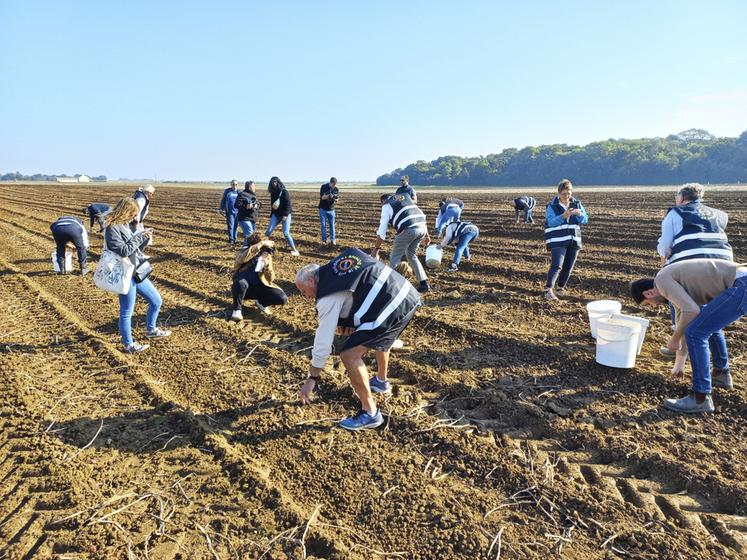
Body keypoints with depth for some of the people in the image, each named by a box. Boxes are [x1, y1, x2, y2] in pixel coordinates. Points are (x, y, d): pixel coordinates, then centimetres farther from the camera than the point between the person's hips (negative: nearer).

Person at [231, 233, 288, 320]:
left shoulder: (266, 256, 3)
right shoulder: (244, 252, -4)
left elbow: (271, 279, -1)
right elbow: (242, 258, -32)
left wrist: (267, 266, -21)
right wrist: (261, 244, -33)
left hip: (259, 287, 3)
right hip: (243, 287, -2)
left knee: (283, 299, -18)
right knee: (241, 283, -40)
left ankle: (261, 303, 12)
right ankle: (237, 310, -13)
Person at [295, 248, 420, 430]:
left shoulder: (328, 296, -7)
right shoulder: (336, 264, 16)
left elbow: (323, 340, -7)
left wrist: (312, 379, 2)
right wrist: (350, 320, 13)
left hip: (392, 307, -10)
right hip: (408, 294, 10)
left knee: (349, 355, -7)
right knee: (379, 336, 37)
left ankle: (370, 413, 3)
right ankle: (381, 381, 56)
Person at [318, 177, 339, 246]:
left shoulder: (336, 189, -3)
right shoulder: (324, 187, -11)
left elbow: (336, 200, -1)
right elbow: (322, 197, -14)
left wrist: (335, 198, -25)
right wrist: (328, 196, -33)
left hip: (331, 209, 2)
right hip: (323, 209, -2)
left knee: (332, 225, 3)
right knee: (323, 225, 3)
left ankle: (332, 240, 8)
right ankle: (324, 240, 9)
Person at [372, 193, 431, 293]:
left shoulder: (386, 206, 13)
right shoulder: (405, 197, 30)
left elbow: (382, 231, 10)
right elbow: (420, 214, 25)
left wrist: (376, 249, 18)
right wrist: (426, 234, 28)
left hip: (408, 229, -6)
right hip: (422, 227, 6)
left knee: (395, 257, 12)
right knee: (411, 255, 24)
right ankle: (424, 283, 22)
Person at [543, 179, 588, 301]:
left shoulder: (577, 203, 8)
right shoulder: (552, 206, -5)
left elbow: (585, 219, 4)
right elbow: (551, 222, -16)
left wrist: (579, 214, -18)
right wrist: (563, 216, -32)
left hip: (574, 240, 5)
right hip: (558, 240, -5)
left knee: (568, 267, 10)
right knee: (557, 265, -18)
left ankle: (561, 287, 28)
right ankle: (548, 290, -22)